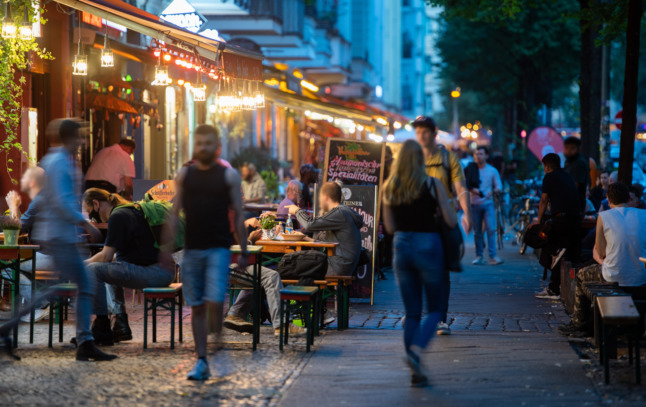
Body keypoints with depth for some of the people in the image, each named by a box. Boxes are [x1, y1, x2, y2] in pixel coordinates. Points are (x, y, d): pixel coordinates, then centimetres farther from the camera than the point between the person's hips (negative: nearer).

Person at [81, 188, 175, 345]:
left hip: (154, 272, -11)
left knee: (93, 270, -13)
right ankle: (120, 325, 24)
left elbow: (106, 256, -12)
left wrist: (82, 264, 4)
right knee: (110, 269, 32)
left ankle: (102, 331, -7)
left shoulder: (117, 216, -10)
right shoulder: (130, 210, 21)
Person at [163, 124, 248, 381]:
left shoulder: (229, 176, 3)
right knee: (196, 307, 4)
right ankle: (201, 362, 9)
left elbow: (238, 215, 3)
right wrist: (167, 248, 2)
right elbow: (175, 214, 9)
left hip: (219, 248, -3)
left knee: (214, 300, -17)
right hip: (192, 249, 3)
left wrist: (243, 251, -2)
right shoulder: (184, 176, 9)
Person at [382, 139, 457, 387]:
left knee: (411, 312, 11)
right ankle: (416, 350, -17)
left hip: (401, 246, 4)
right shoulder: (432, 185, -7)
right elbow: (451, 221, -6)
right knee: (435, 309, 9)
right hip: (428, 245, -3)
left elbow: (390, 227, 9)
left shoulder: (389, 189, 3)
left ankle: (416, 372, 8)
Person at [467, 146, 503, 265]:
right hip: (475, 204, 1)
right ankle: (479, 256, 7)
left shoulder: (492, 170, 7)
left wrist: (492, 191, -17)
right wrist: (472, 189, -16)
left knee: (490, 229, -12)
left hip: (488, 203, -1)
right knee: (477, 232, 2)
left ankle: (493, 256, -13)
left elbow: (499, 186, 5)